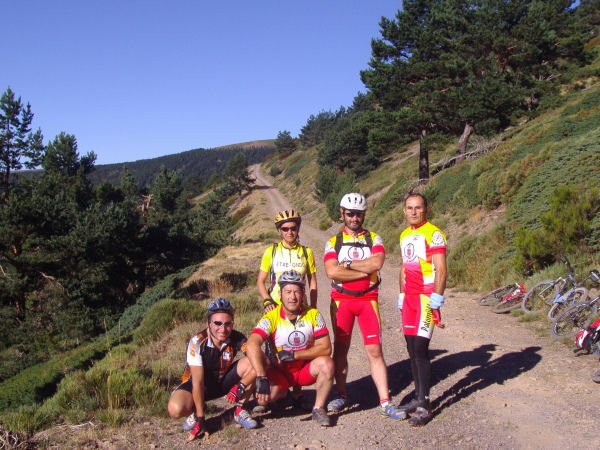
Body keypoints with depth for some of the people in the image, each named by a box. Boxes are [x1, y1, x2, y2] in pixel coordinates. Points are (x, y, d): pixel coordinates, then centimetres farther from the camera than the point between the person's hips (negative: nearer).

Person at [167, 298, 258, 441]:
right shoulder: (197, 342, -28)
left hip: (224, 380, 2)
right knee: (176, 409, -33)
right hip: (202, 383, -2)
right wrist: (200, 419, -28)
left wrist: (241, 386, -43)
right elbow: (198, 382, -28)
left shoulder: (237, 338, -21)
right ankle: (197, 411, 4)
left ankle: (239, 410, -7)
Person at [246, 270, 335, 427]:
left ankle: (318, 409, -6)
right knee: (263, 396, -26)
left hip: (305, 370, 0)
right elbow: (252, 344, -32)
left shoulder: (313, 315, -13)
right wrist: (261, 378, -43)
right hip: (279, 372, 0)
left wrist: (294, 355, -26)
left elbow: (325, 348, -16)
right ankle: (283, 392, 14)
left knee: (326, 363, -29)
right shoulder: (271, 318, -19)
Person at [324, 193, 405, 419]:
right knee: (340, 349, 8)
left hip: (367, 299, -1)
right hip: (341, 300, 1)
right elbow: (332, 272, -14)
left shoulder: (374, 239, 5)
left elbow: (377, 263, -16)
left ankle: (385, 402, 2)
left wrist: (348, 264, -10)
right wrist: (365, 270, -12)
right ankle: (342, 395, 22)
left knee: (375, 351, -2)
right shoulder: (333, 242, 3)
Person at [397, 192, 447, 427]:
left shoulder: (433, 234, -9)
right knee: (412, 350, 10)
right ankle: (419, 397, 20)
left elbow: (441, 270, -14)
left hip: (426, 298, -7)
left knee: (420, 350, -9)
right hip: (409, 299, 8)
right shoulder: (404, 235, 15)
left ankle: (424, 406, -1)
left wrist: (436, 301, -18)